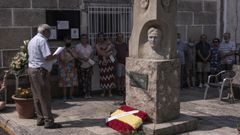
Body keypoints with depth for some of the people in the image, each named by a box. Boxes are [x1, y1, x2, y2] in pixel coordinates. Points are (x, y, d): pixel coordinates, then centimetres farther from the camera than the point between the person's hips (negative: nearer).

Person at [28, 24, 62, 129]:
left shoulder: (32, 40, 18)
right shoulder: (42, 40, -13)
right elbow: (48, 57, -21)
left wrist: (52, 57, 18)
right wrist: (57, 56, -4)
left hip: (31, 69, 10)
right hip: (40, 71, -10)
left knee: (37, 96, 12)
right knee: (45, 97, -6)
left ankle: (40, 119, 18)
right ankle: (48, 121, -3)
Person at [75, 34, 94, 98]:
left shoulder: (89, 46, 12)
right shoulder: (78, 46, 2)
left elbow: (92, 54, 11)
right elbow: (76, 55, -4)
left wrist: (89, 58, -8)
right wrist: (82, 58, -19)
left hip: (89, 65, 2)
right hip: (81, 66, -2)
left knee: (89, 79, -3)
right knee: (83, 80, -5)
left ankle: (89, 94, 0)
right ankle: (85, 94, 1)